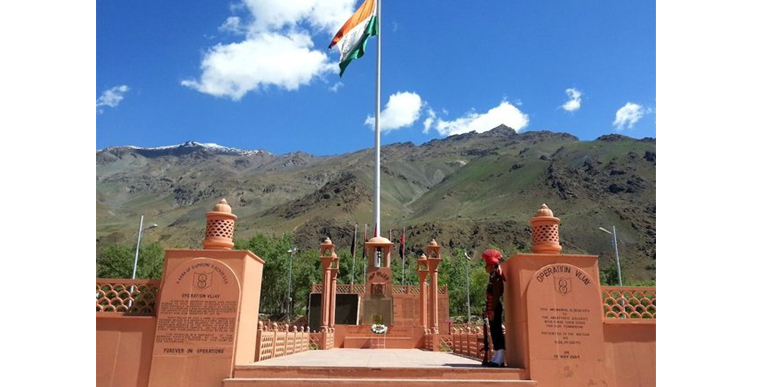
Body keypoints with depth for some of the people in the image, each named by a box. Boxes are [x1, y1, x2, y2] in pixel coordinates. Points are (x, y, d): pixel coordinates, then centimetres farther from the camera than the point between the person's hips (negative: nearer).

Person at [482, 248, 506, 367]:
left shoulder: (496, 278, -13)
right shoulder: (493, 277, 16)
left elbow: (496, 295, -20)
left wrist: (492, 310, -22)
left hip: (495, 308, -10)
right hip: (493, 308, 10)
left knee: (497, 331, -8)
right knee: (495, 332, 12)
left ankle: (499, 359, -7)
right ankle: (497, 357, 17)